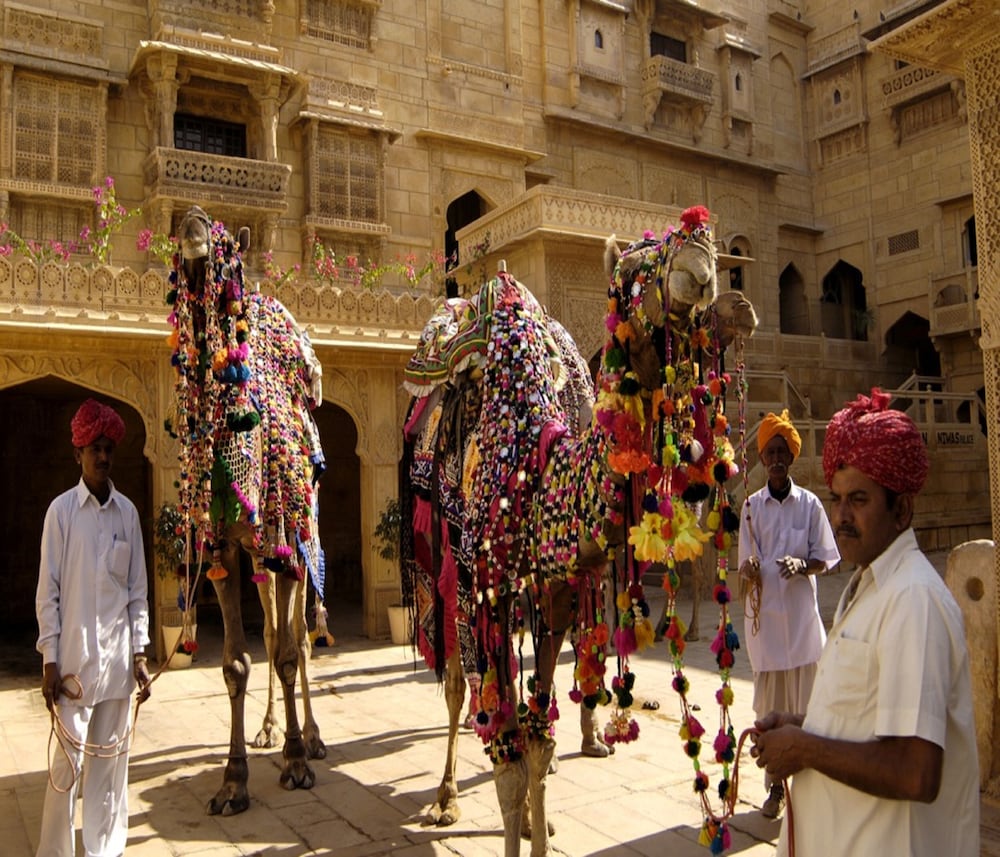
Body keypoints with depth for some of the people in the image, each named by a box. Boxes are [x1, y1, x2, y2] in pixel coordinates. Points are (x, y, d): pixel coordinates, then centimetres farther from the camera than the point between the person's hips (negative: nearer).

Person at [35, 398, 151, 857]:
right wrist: (50, 660, -6)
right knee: (68, 759, 2)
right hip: (74, 655, -3)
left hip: (117, 656, 3)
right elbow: (48, 591, -3)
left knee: (111, 758, 10)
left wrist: (139, 652, 5)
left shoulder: (127, 511, 6)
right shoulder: (62, 509, -3)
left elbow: (137, 588, 9)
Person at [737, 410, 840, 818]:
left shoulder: (809, 503, 1)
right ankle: (775, 786, 20)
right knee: (769, 704, 7)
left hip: (801, 614, -1)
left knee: (804, 701, 3)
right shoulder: (752, 506, 3)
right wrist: (750, 569, -20)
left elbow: (824, 559, 3)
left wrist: (802, 564, -17)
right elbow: (747, 565, 3)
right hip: (764, 613, 1)